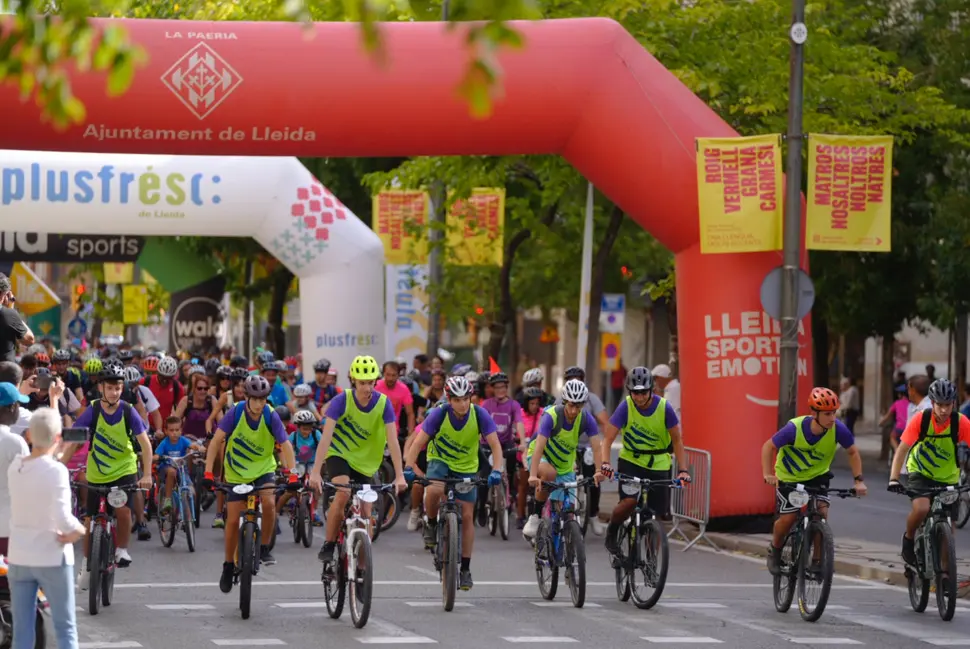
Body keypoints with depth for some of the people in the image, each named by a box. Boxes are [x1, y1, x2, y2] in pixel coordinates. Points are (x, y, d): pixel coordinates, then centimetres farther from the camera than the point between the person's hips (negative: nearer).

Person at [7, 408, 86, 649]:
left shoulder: (14, 468, 0)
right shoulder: (55, 470, -17)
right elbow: (62, 518, -24)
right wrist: (77, 530, -6)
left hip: (18, 559, 5)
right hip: (52, 558, -5)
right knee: (65, 627, 7)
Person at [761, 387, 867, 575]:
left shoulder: (838, 429, -24)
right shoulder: (795, 428, -30)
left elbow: (852, 452, -7)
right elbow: (769, 447, -18)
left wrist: (858, 480, -16)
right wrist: (767, 474, -30)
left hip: (817, 476, 2)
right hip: (789, 477, -2)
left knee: (821, 512, -19)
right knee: (788, 518, -9)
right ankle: (775, 550, 22)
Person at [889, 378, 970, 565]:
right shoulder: (921, 420, -22)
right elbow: (902, 450, -23)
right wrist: (893, 479, -34)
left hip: (948, 479, 2)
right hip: (920, 474, -2)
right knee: (921, 508, -30)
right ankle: (909, 538, 0)